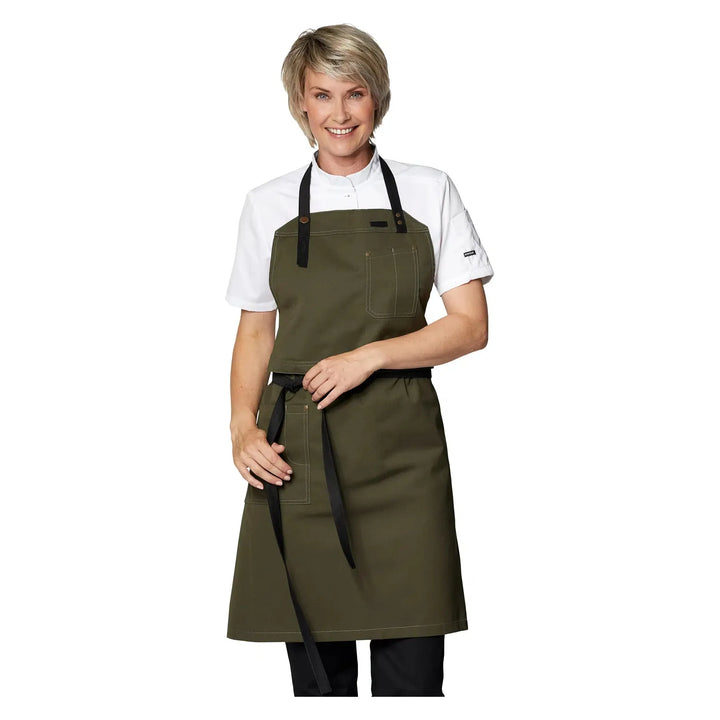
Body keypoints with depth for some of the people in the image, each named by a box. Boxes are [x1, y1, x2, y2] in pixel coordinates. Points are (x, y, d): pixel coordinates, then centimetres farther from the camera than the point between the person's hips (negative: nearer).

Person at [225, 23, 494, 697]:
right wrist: (243, 428, -3)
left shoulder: (428, 193, 6)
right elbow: (255, 333, 13)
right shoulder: (268, 205, 10)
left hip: (400, 449, -1)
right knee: (317, 665, 2)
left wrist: (369, 356, -11)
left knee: (411, 666, -5)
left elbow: (470, 326, 2)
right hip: (295, 451, 1)